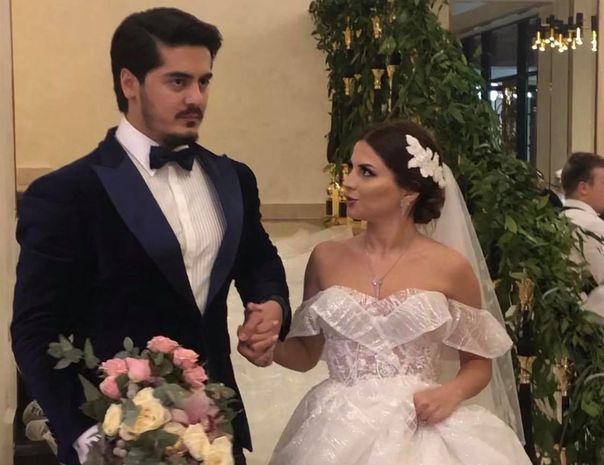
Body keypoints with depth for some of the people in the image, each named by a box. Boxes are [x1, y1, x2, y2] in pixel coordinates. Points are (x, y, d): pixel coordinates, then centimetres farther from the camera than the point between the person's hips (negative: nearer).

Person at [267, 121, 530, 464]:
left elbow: (479, 363, 7)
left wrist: (452, 393, -12)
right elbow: (307, 354, 11)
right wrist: (270, 346, -9)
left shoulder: (450, 267, -4)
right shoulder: (326, 259, 1)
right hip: (341, 434, 2)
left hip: (422, 433, -1)